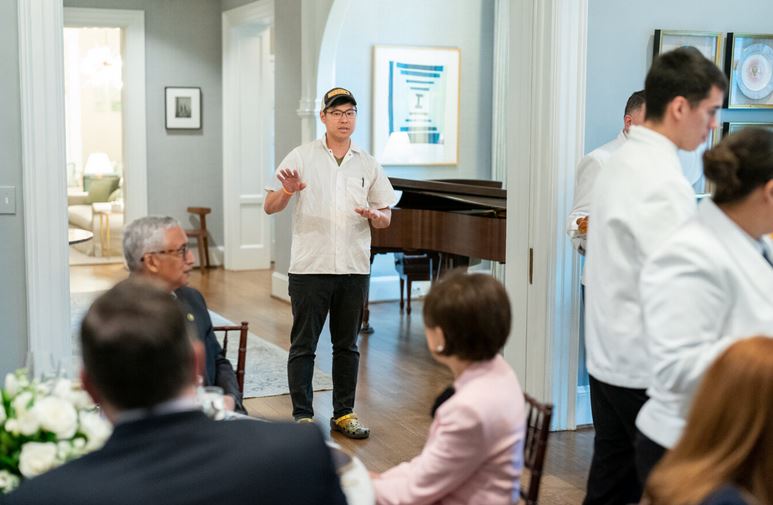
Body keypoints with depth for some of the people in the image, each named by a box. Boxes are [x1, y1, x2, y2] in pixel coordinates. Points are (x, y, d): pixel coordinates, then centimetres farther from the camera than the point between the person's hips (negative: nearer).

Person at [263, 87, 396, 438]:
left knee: (347, 345, 11)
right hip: (310, 267, -3)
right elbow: (269, 207, -3)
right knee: (303, 345, 2)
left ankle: (344, 414, 22)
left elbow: (385, 216, 12)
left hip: (354, 268, 3)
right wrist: (287, 191, -23)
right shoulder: (301, 157, 0)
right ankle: (303, 416, 11)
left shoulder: (367, 164, 9)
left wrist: (374, 216, -11)